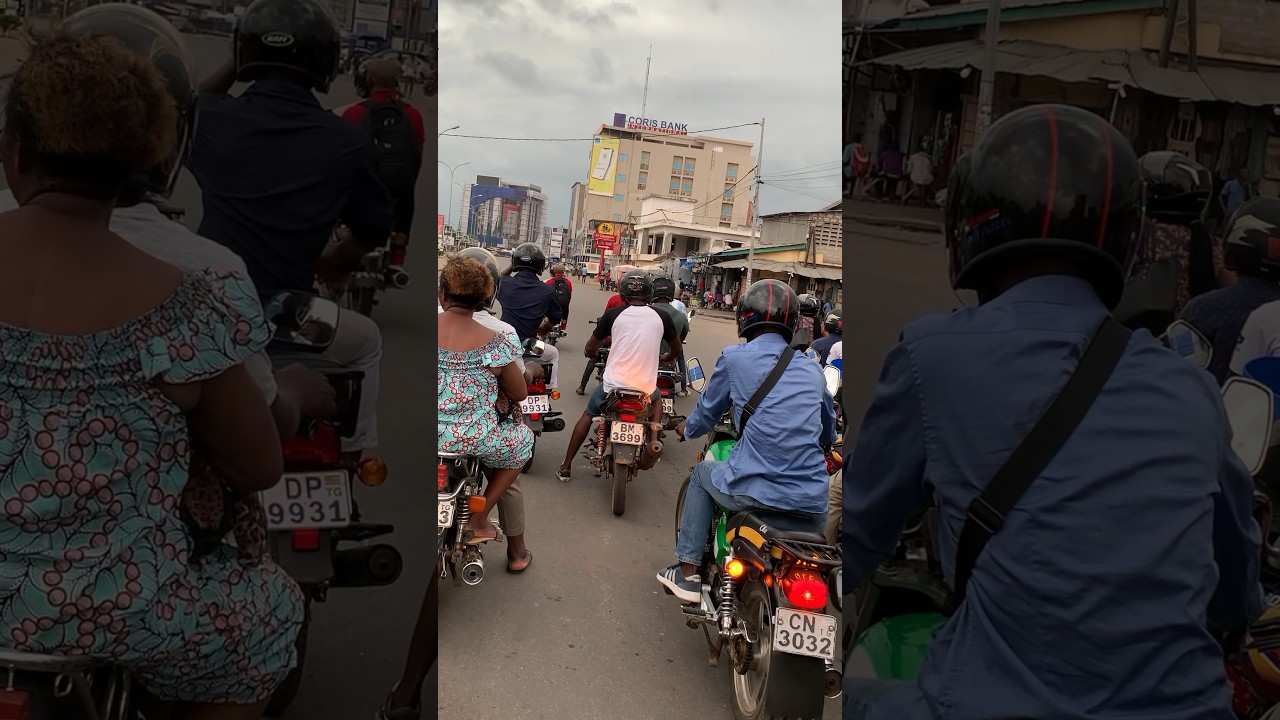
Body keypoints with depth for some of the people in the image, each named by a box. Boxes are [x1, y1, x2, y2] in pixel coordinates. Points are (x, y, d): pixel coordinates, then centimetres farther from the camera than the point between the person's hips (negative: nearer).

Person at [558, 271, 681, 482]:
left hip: (613, 384, -1)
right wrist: (664, 358, 38)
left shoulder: (613, 314, -3)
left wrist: (592, 353, 29)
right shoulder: (661, 317, -1)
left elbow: (589, 350, 5)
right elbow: (677, 349, 16)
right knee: (657, 401, 37)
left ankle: (566, 467, 23)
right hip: (645, 387, 1)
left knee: (588, 415, 24)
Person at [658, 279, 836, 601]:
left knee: (702, 473, 28)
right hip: (812, 501, 3)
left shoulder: (735, 357, 0)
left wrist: (687, 428, 37)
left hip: (753, 492, -3)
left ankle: (687, 571, 28)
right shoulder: (812, 370, 11)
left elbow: (707, 413, 14)